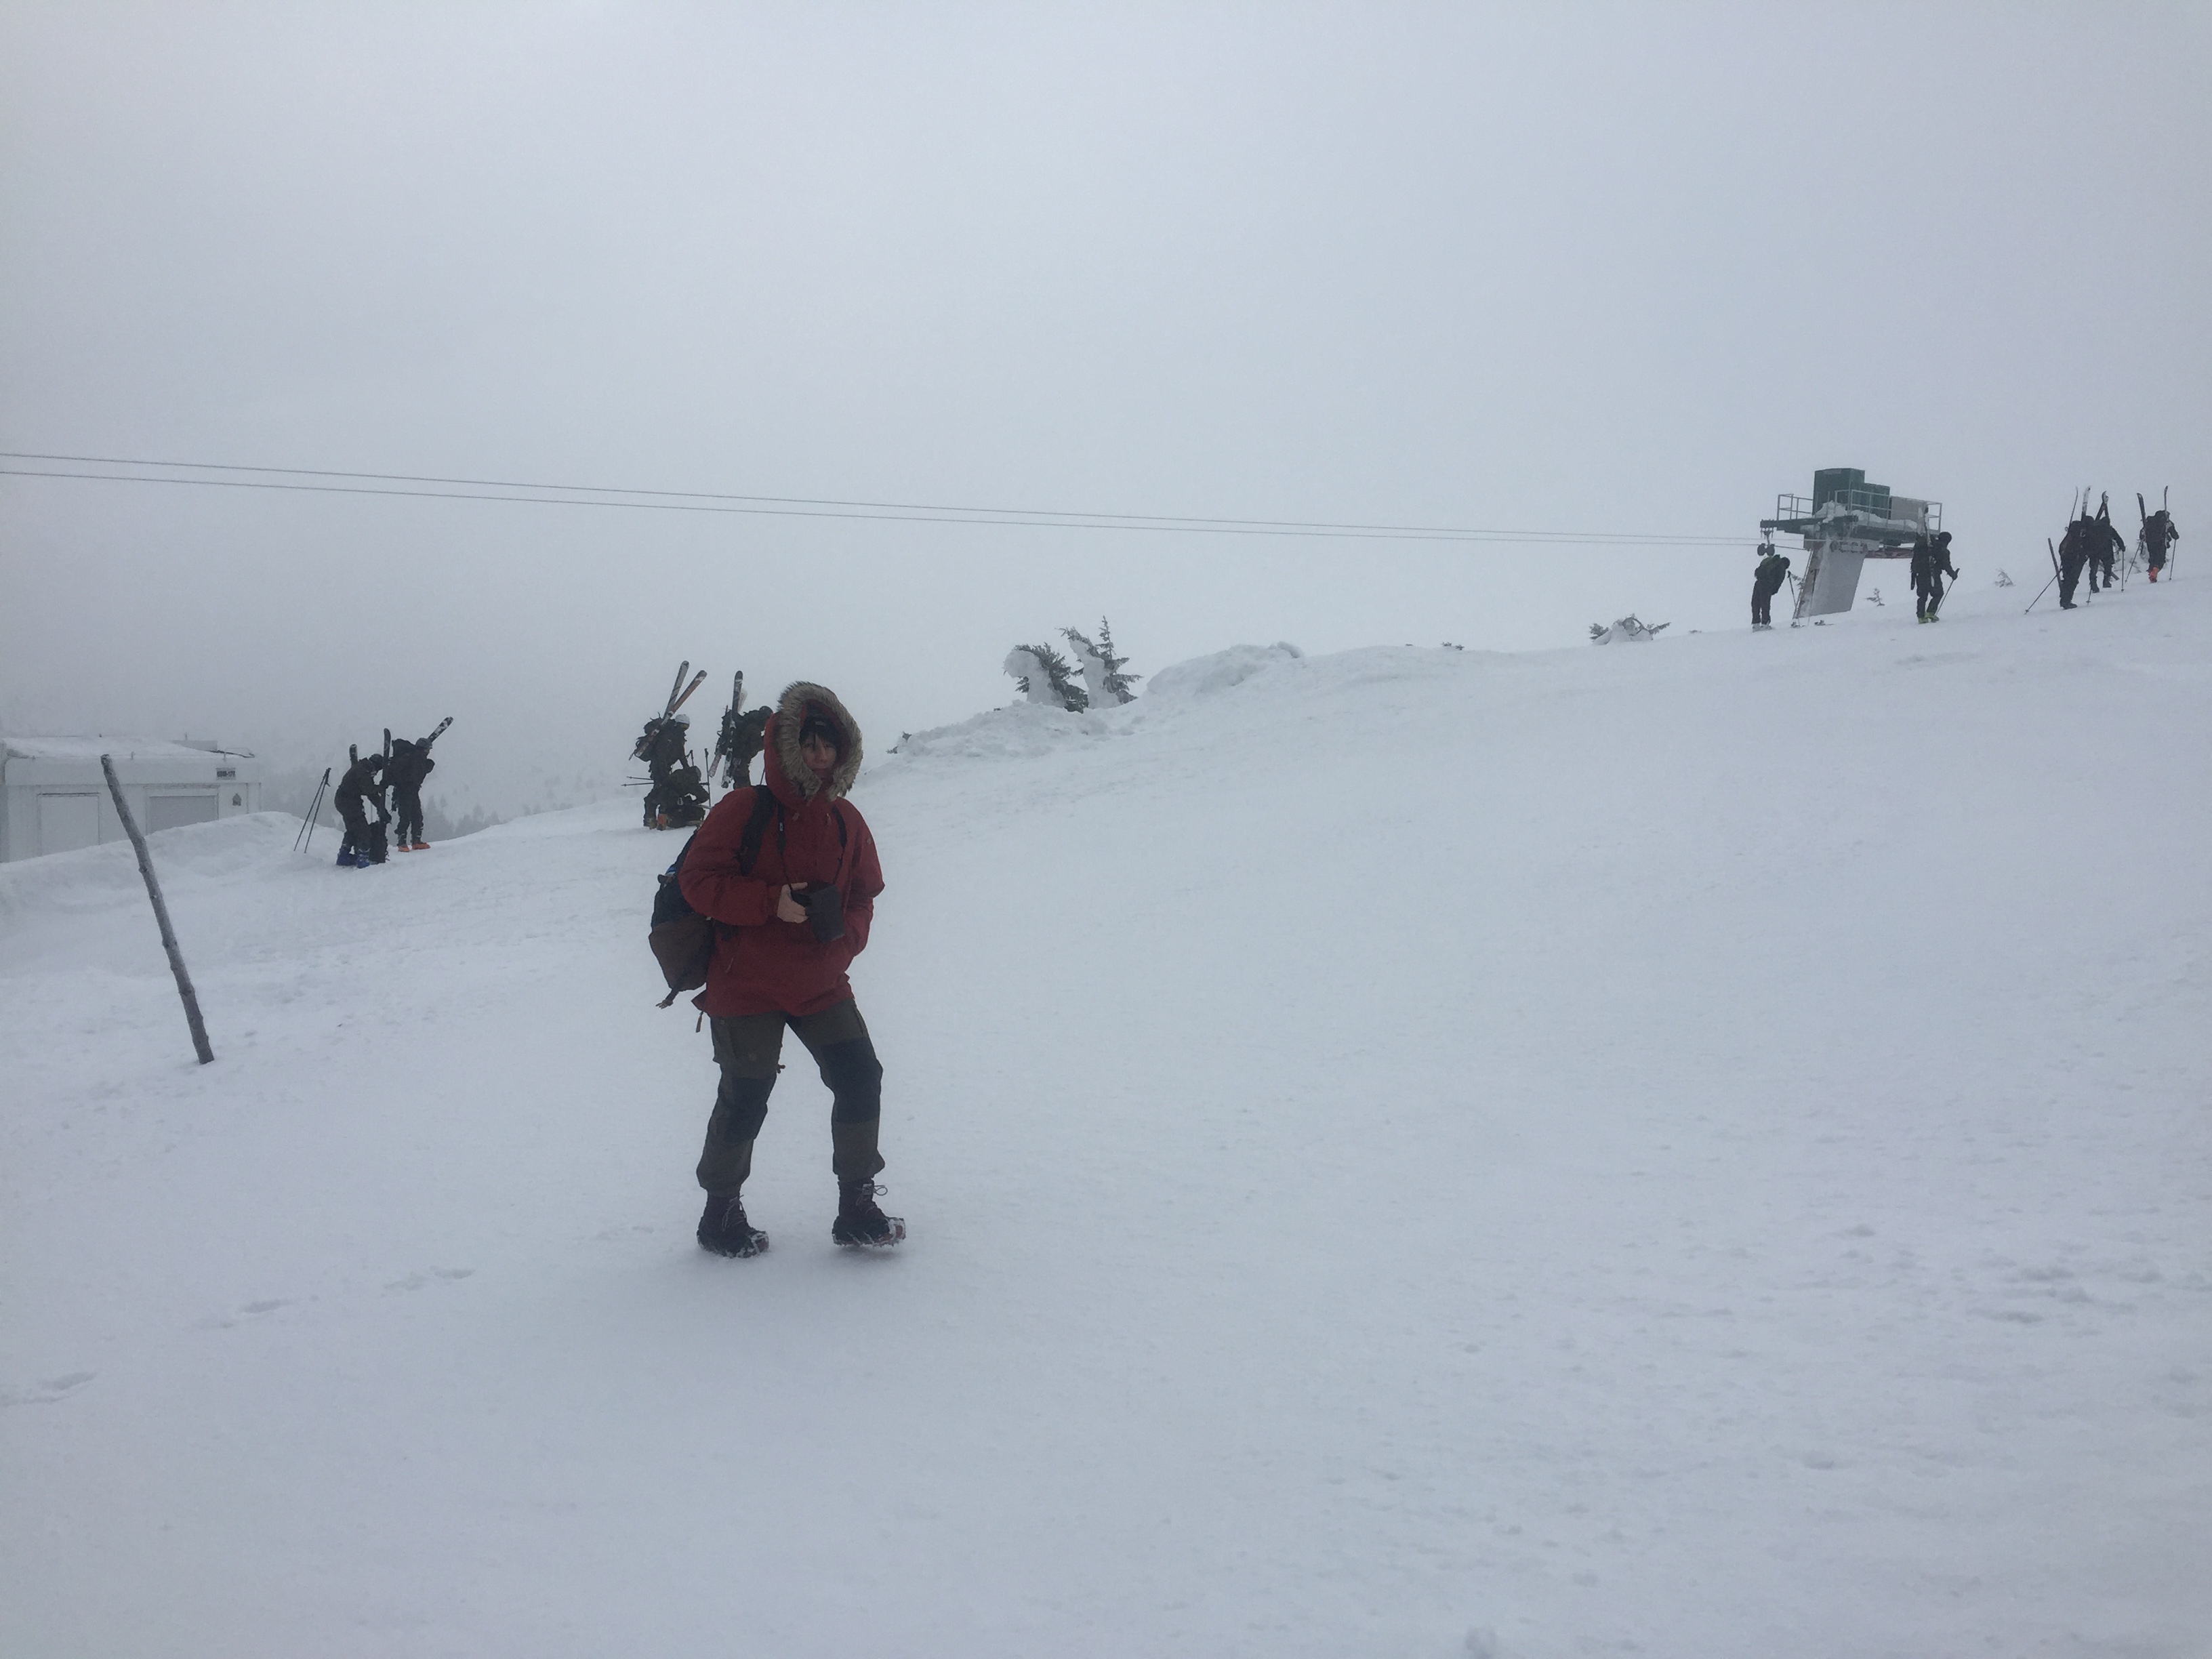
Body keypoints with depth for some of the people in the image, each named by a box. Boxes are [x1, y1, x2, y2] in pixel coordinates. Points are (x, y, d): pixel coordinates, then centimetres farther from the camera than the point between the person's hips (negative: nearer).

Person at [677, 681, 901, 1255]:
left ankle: (857, 1209, 6)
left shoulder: (845, 821, 5)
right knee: (745, 1099, -1)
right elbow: (698, 880, -13)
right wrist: (773, 904, -23)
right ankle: (720, 1213, 19)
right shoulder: (744, 810, -10)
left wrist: (843, 929, -9)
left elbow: (863, 896, 13)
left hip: (820, 985, 5)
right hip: (746, 986, -4)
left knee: (860, 1077, -5)